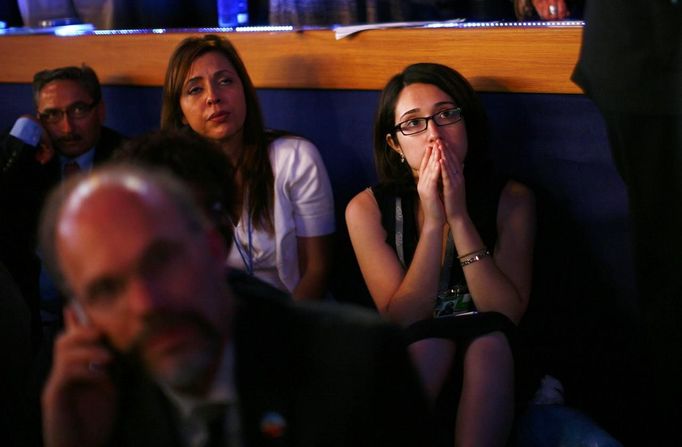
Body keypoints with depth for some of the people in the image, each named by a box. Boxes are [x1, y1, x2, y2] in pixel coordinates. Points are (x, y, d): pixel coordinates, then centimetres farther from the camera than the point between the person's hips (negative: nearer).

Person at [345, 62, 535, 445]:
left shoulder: (512, 199, -6)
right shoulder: (368, 209, -6)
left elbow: (509, 313, -16)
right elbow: (401, 319, -14)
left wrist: (459, 217, -23)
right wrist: (433, 222, -23)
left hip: (491, 369, 1)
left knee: (490, 341, -32)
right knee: (432, 340, -33)